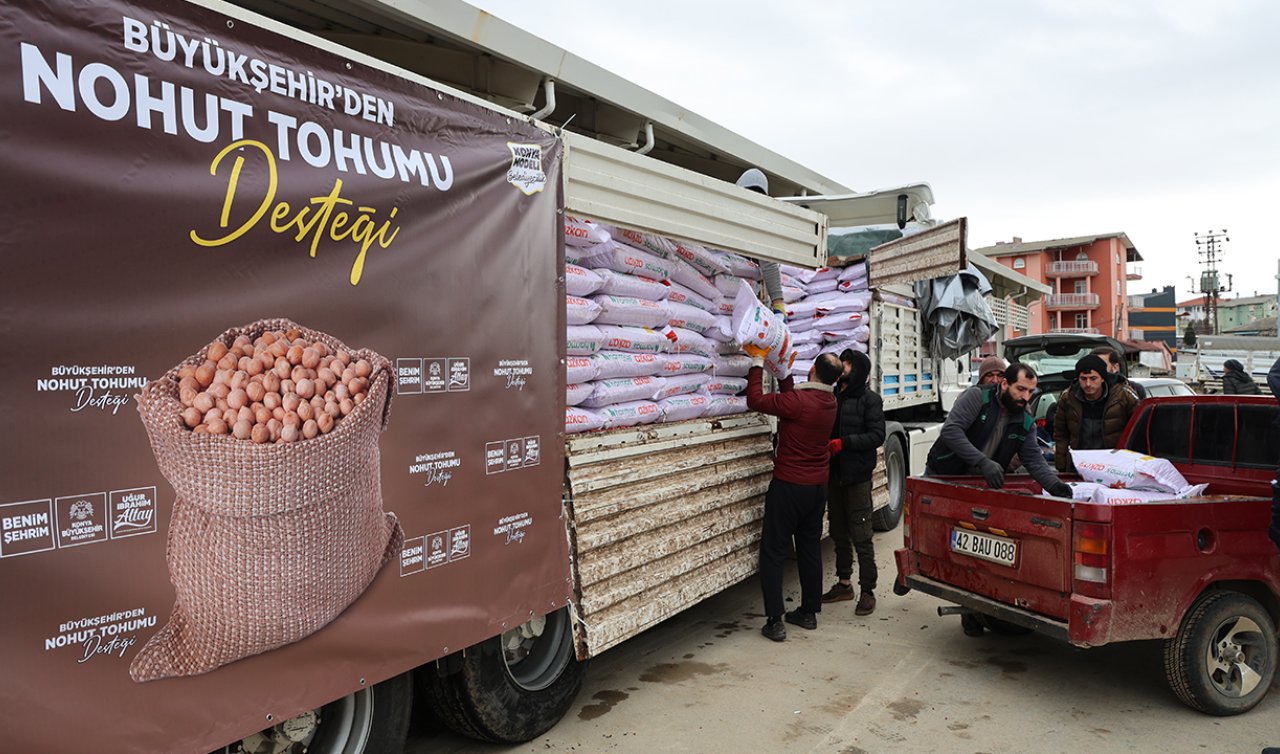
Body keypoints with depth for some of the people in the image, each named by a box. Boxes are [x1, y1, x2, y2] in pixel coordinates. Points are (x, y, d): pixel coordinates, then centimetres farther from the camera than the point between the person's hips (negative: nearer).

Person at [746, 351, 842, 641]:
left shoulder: (798, 401, -22)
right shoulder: (830, 401, 3)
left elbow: (755, 400, -16)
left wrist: (757, 366, -6)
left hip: (789, 486, -7)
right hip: (818, 486, 7)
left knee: (773, 552, 0)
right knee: (810, 548, 17)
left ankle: (774, 622, 0)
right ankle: (809, 612, 27)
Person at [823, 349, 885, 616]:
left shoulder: (869, 399, -5)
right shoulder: (833, 396, 11)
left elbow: (877, 436, -13)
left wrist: (844, 442, -21)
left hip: (857, 476, -6)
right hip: (834, 474, 6)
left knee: (861, 536, -3)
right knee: (839, 533, 15)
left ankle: (867, 591, 6)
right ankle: (844, 583, 27)